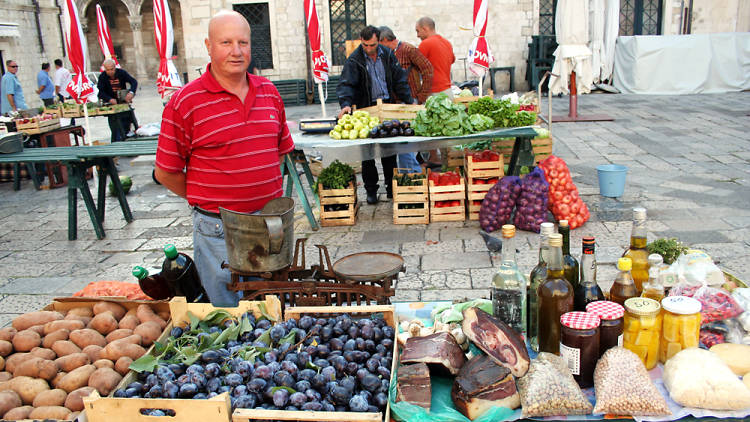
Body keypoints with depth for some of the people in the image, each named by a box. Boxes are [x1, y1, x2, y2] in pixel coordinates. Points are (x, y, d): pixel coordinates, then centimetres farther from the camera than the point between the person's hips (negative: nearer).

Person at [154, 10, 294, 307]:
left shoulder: (269, 92, 5)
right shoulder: (185, 102, -11)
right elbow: (166, 173, -6)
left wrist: (266, 193, 10)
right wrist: (209, 202, -1)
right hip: (219, 230, -4)